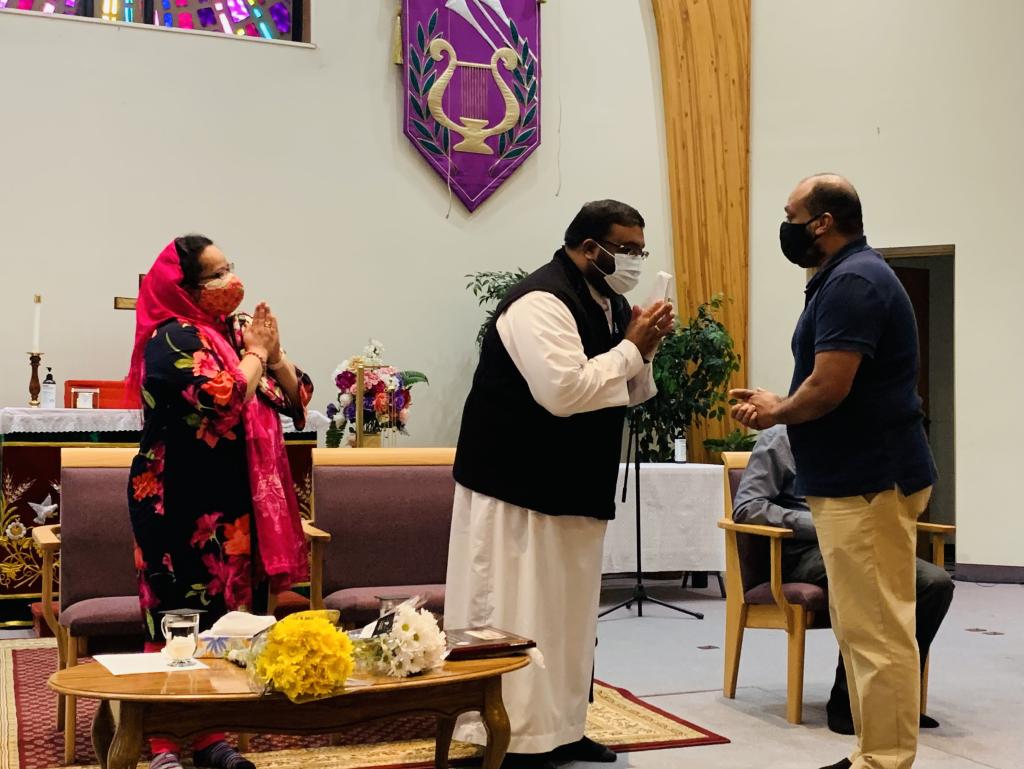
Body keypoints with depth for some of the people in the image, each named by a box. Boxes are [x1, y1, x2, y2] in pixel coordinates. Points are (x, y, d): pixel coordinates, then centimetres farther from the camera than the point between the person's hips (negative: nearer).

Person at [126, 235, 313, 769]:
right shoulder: (173, 339, -12)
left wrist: (273, 352, -5)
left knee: (224, 615, 11)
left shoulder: (236, 331, 12)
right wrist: (255, 353, -11)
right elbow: (224, 402, -26)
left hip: (232, 501, 8)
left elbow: (296, 401, 10)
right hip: (181, 504, -8)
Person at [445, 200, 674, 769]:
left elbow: (627, 395, 17)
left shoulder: (608, 302, 12)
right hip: (518, 485, -10)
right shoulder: (541, 301, -18)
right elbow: (564, 390, -30)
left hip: (575, 487, 10)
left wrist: (643, 351, -2)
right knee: (517, 615, -4)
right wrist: (629, 348, -19)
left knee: (569, 612, 15)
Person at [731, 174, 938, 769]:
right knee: (865, 628, 15)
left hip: (869, 480, -11)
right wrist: (778, 406, 8)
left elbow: (829, 387, -23)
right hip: (857, 476, 11)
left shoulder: (852, 281, -16)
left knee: (876, 631, -5)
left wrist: (775, 414, -5)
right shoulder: (850, 276, 17)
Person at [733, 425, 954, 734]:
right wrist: (819, 523, -16)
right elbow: (745, 507, -8)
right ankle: (846, 699, -21)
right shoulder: (781, 438, 3)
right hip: (802, 549, -6)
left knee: (936, 582, -20)